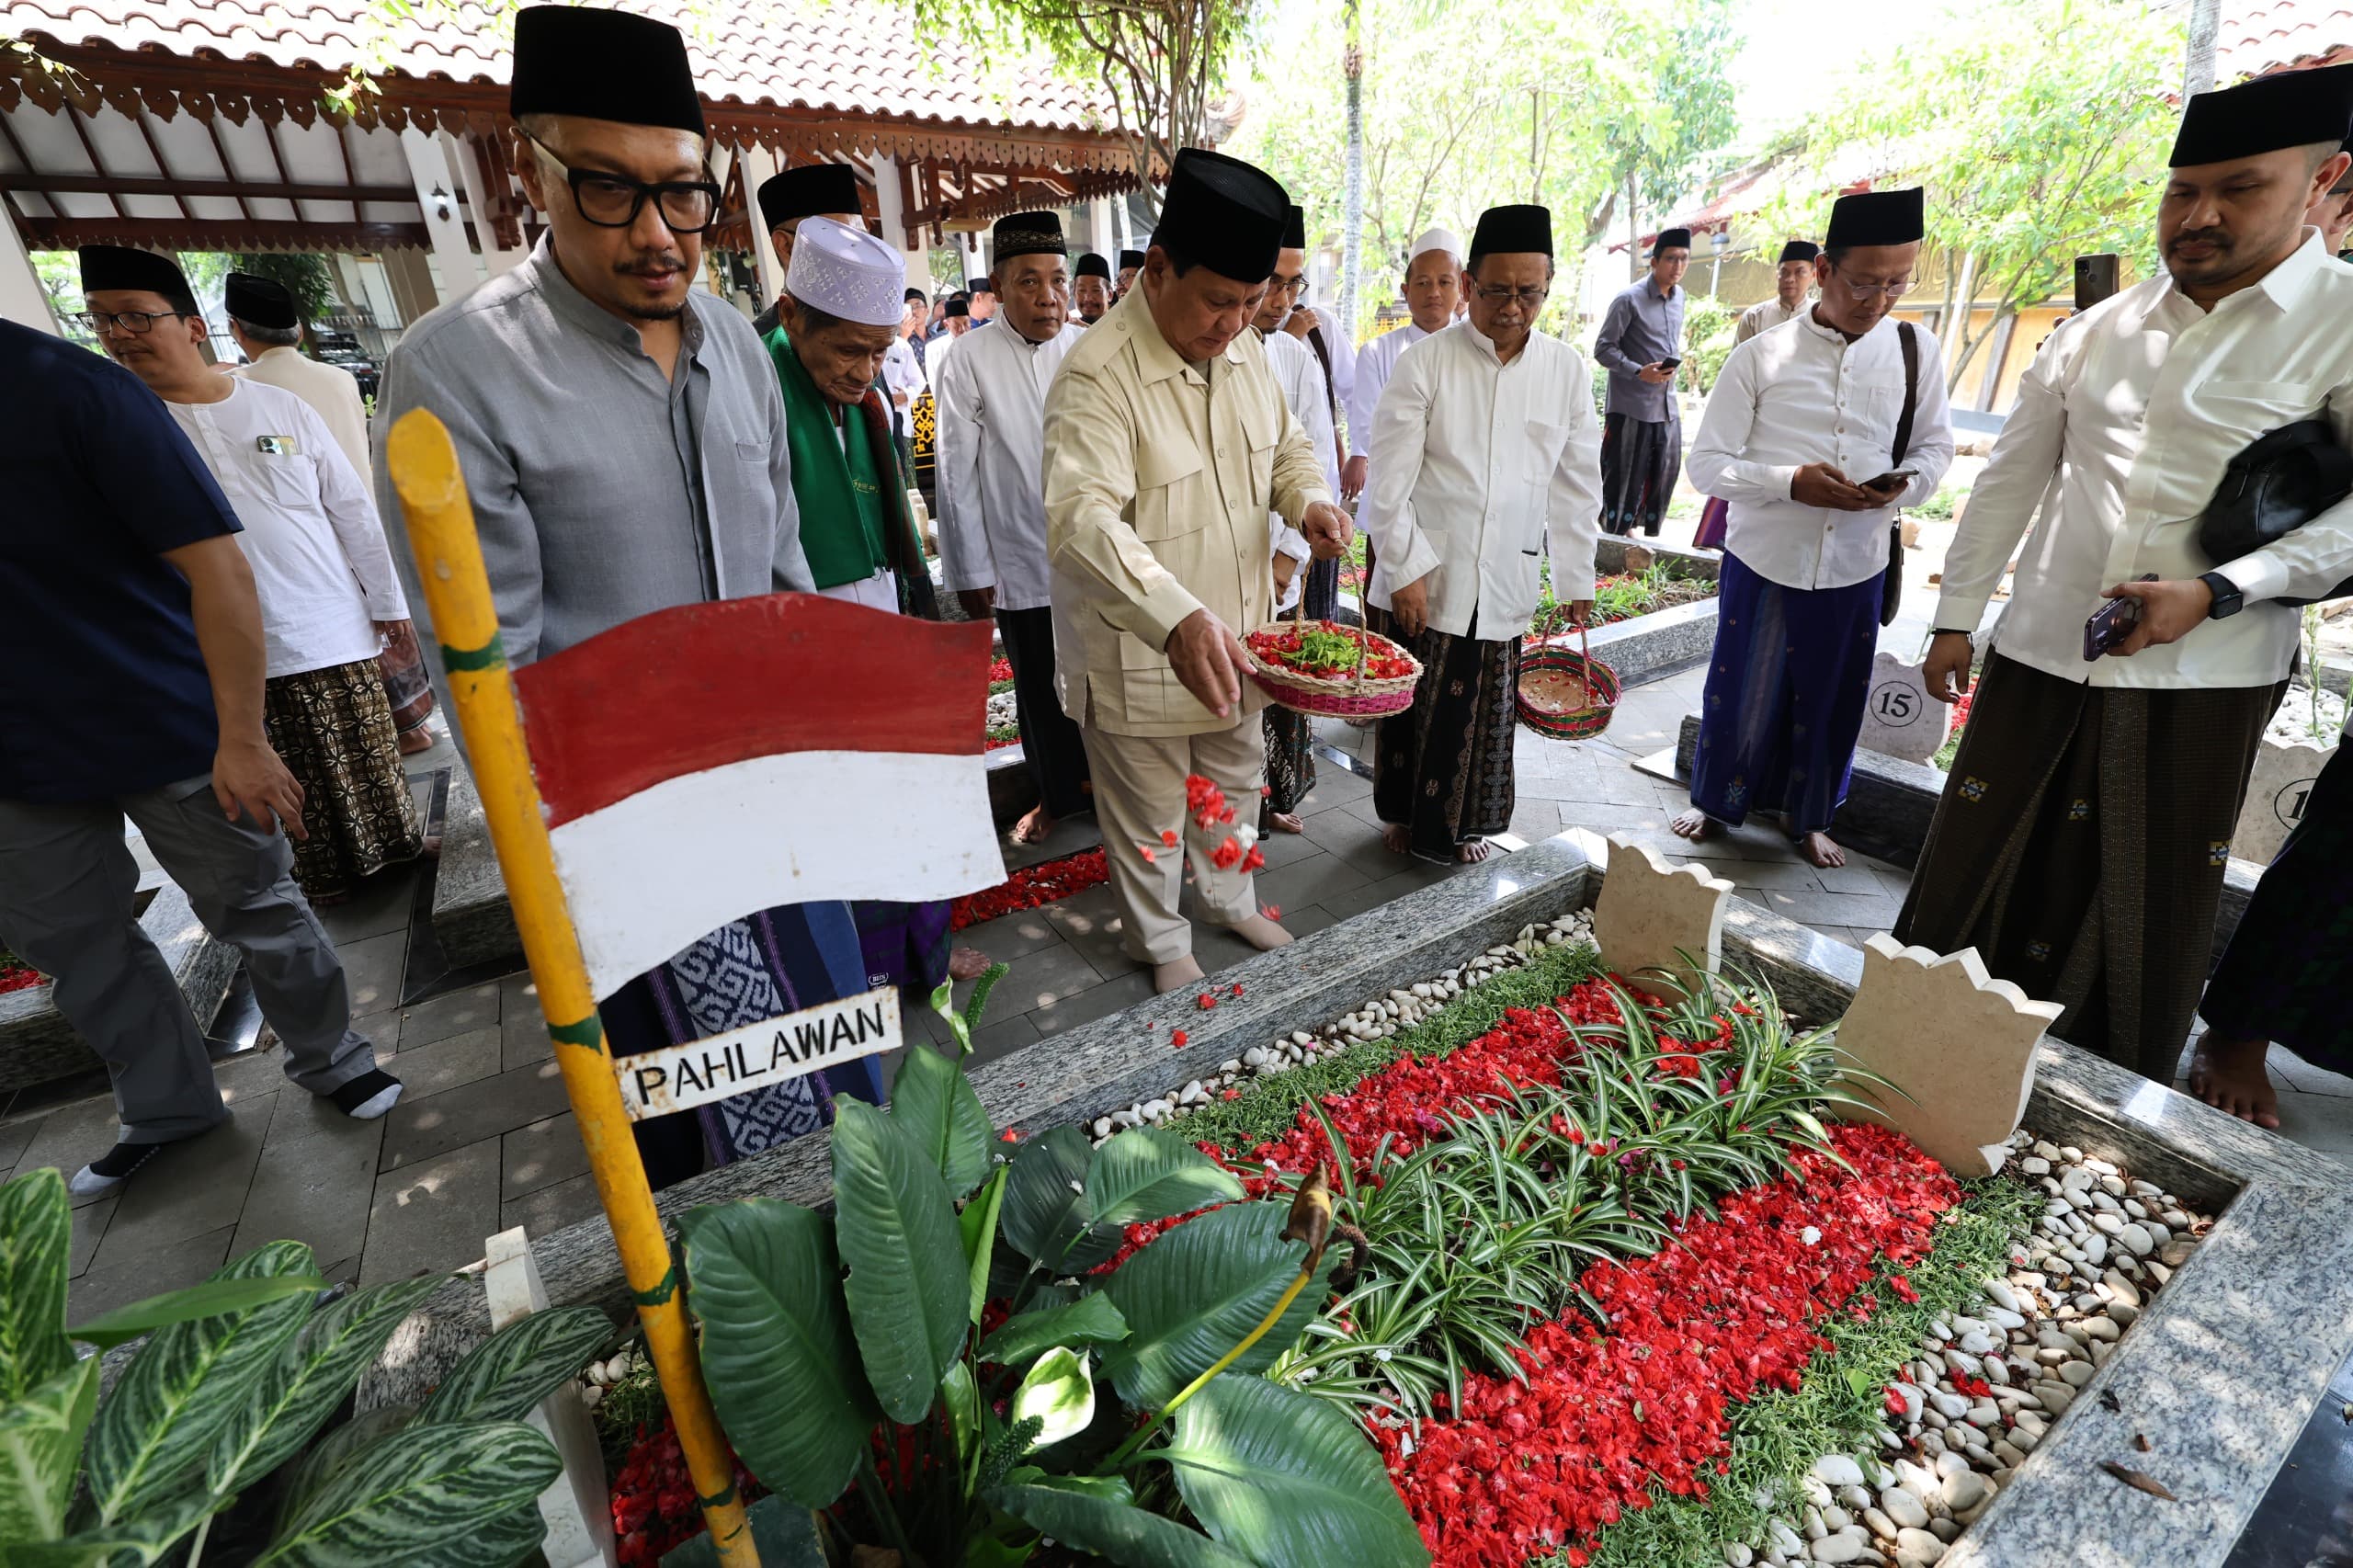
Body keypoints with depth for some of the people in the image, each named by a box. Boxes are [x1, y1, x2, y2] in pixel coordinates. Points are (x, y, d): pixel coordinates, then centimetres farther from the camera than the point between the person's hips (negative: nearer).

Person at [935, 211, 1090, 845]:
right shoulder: (970, 363, -5)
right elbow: (958, 475, -3)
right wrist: (971, 572, -3)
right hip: (1020, 566, -1)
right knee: (1039, 689, 13)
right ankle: (1057, 795, 34)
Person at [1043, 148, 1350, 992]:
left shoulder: (1243, 350, 2)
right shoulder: (1098, 374, -23)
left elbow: (1285, 444, 17)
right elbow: (1083, 514, -36)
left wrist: (1308, 496, -8)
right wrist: (1175, 617, -51)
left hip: (1234, 636, 7)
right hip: (1137, 656, -7)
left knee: (1236, 783, 25)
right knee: (1151, 819, 12)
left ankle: (1230, 898, 51)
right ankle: (1161, 941, 38)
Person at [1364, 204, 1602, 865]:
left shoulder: (1567, 370, 5)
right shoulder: (1424, 362, -5)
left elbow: (1577, 485, 10)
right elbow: (1391, 480, -8)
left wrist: (1576, 580, 9)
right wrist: (1405, 569, -13)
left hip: (1505, 581, 3)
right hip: (1425, 578, -2)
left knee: (1485, 711, 10)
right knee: (1412, 705, 7)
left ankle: (1457, 823, 33)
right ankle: (1403, 813, 31)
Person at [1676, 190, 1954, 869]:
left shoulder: (1917, 350, 3)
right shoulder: (1760, 356, -7)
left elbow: (1935, 445, 11)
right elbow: (1705, 463, -8)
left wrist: (1906, 484, -12)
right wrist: (1791, 481, -22)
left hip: (1855, 565, 3)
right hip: (1764, 558, -2)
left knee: (1831, 702, 13)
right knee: (1742, 695, 7)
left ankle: (1809, 817, 35)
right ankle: (1714, 803, 31)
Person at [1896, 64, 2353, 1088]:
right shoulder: (2096, 332, 7)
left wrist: (2220, 590, -19)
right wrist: (1955, 617, 10)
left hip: (2200, 671, -3)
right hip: (2041, 652, 3)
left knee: (2148, 905, 6)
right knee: (1972, 863, 7)